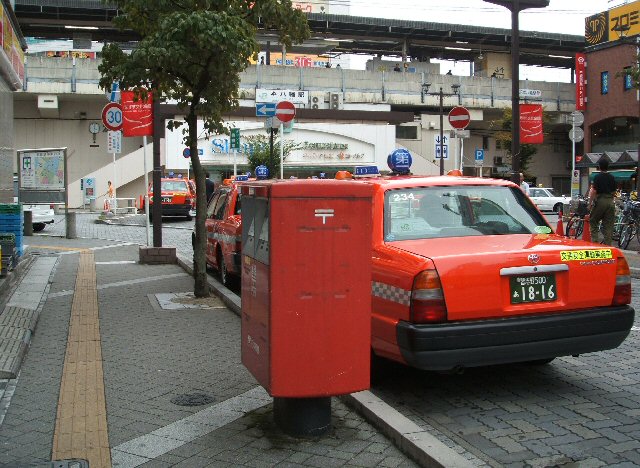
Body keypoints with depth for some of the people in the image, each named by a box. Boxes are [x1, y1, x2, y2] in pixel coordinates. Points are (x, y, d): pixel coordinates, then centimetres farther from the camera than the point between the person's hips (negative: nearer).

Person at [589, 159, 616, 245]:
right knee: (609, 225, 6)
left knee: (593, 221, 7)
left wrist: (590, 202, -3)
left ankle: (594, 241, -2)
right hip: (610, 201, 5)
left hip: (600, 200, -5)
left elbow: (594, 191, -11)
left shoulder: (597, 177, -7)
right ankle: (608, 243, 5)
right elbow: (614, 191, 13)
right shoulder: (612, 178, 9)